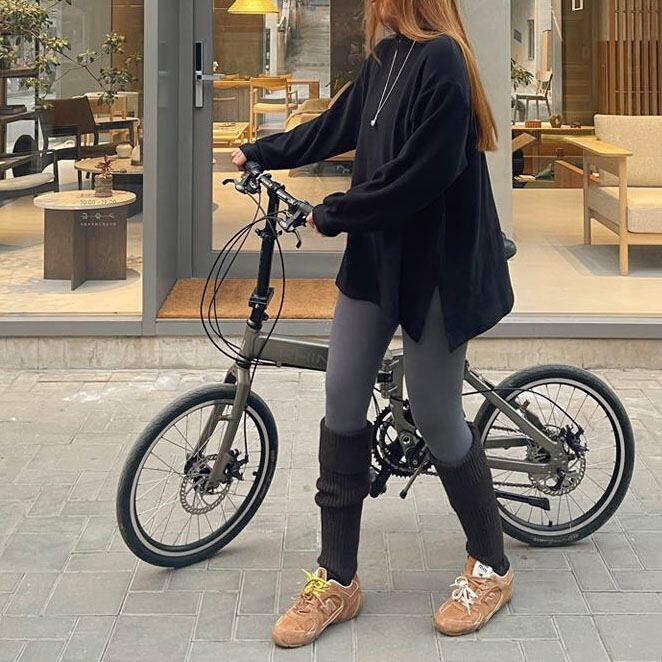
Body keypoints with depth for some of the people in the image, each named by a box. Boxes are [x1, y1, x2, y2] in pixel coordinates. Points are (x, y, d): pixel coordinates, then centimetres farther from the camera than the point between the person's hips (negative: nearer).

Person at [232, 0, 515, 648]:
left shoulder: (442, 59, -18)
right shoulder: (387, 56, 9)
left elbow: (421, 175, -24)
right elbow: (338, 126, 24)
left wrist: (332, 214, -13)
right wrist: (260, 151, 34)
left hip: (432, 267, -8)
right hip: (374, 255, 8)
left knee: (437, 418, 1)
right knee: (342, 405, 5)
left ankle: (491, 568, 23)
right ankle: (336, 580, 16)